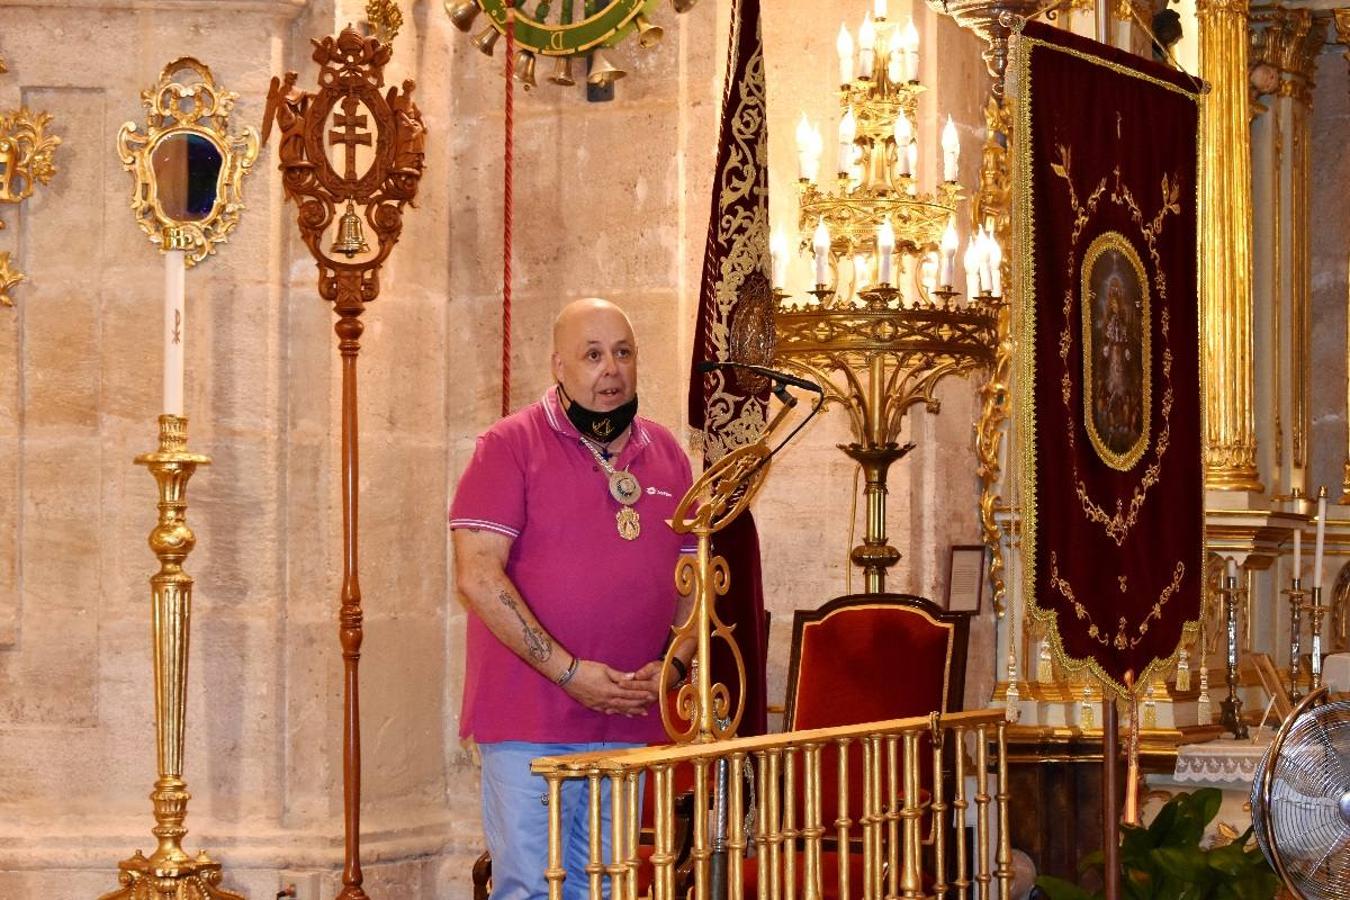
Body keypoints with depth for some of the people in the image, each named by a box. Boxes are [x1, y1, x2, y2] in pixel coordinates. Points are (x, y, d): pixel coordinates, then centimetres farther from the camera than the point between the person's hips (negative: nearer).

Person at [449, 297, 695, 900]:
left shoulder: (665, 455, 12)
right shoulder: (511, 445, -4)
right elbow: (477, 576, -13)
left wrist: (673, 665, -2)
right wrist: (568, 672, -16)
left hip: (627, 721, 5)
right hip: (530, 722, -5)